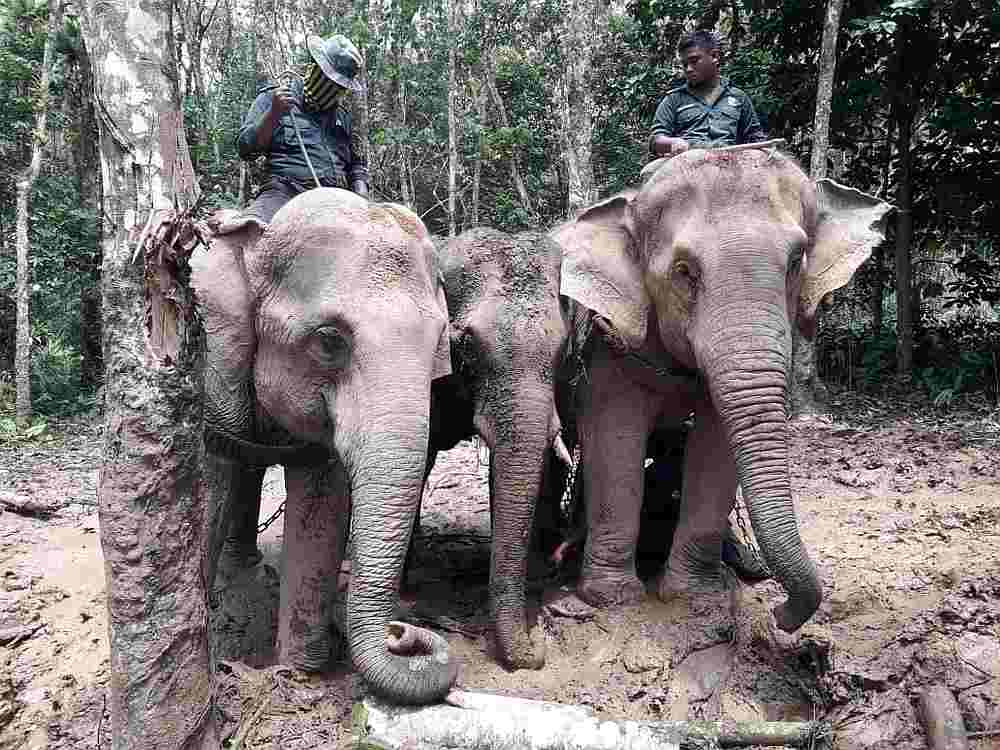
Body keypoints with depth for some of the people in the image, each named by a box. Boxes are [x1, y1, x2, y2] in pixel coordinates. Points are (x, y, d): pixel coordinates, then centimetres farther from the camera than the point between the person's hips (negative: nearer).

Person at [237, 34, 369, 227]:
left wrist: (362, 202, 9)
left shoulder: (342, 115, 25)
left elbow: (357, 164, 29)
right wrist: (274, 114, -10)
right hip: (285, 192, -4)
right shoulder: (273, 98, 12)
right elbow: (245, 148, 5)